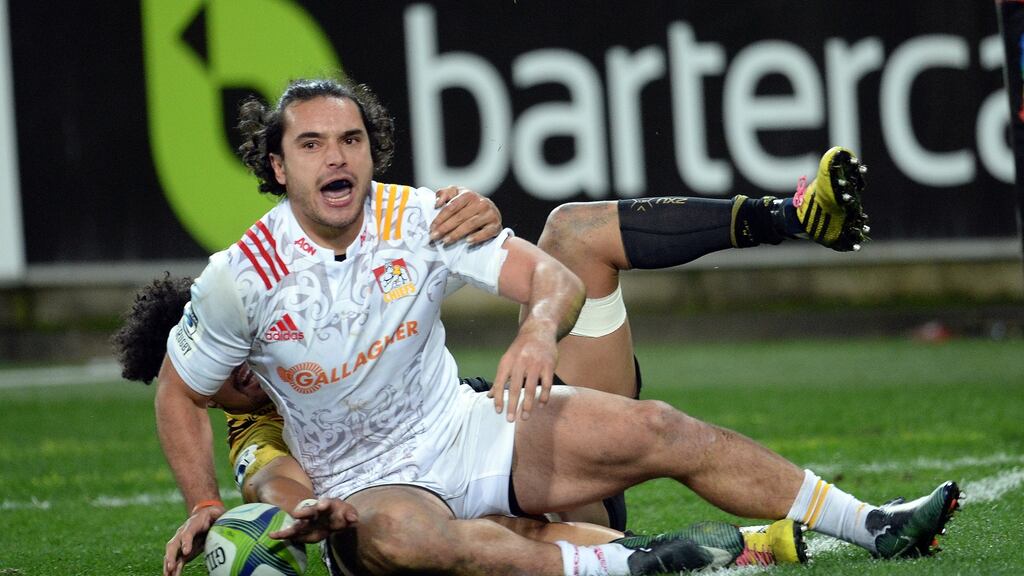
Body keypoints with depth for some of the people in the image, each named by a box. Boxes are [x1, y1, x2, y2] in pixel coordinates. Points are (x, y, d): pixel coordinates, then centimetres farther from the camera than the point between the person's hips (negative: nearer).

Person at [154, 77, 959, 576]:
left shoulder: (418, 218, -8)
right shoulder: (242, 278, -15)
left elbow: (554, 276, -11)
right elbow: (180, 393, 0)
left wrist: (538, 330, -34)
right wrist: (205, 505, -10)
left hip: (465, 429, 4)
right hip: (367, 487, -3)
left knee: (654, 430, -9)